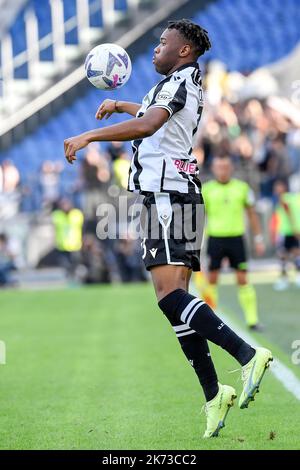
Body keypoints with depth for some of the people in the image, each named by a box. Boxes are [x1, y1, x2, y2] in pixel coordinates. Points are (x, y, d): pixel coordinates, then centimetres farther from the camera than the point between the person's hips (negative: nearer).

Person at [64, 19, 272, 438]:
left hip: (167, 193, -10)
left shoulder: (177, 81, -7)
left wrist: (88, 136, -23)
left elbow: (147, 125, -24)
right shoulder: (188, 84, 23)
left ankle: (247, 354, -29)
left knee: (169, 293, -21)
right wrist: (120, 105, 54)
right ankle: (213, 395, 2)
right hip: (177, 195, 10)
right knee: (176, 299, 5)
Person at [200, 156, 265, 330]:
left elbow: (252, 214, 10)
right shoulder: (207, 189, 0)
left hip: (236, 239, 0)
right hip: (215, 239, 0)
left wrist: (259, 239, 6)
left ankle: (252, 319, -1)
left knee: (243, 279, -3)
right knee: (212, 280, 2)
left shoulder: (242, 188, 3)